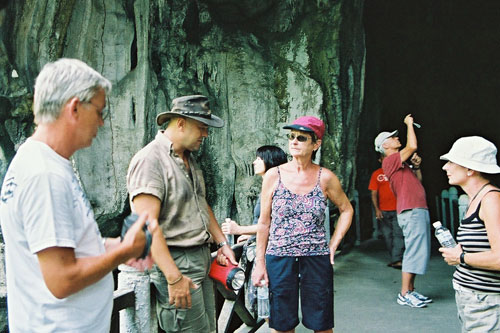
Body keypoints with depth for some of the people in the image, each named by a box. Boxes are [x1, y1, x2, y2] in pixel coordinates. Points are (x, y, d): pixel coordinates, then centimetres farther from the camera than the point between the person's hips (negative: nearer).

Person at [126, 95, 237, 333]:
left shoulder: (189, 159, 15)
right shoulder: (150, 160, -16)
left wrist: (222, 243, 16)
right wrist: (174, 277, -25)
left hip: (202, 259, 9)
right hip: (174, 263, -9)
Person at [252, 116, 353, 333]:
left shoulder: (325, 178, -3)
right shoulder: (274, 176, -2)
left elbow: (346, 210, 12)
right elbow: (264, 222, 3)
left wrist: (333, 245, 3)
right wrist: (260, 263, 1)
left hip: (317, 259, 0)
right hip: (279, 257, 0)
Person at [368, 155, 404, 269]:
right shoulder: (376, 174, 7)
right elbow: (374, 193, 6)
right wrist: (377, 209, -4)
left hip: (398, 209, -2)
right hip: (383, 211, 2)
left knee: (398, 234, -9)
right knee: (387, 235, 7)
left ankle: (396, 260, -10)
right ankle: (394, 258, 18)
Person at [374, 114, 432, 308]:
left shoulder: (400, 163, 23)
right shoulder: (390, 160, -8)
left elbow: (417, 180, 26)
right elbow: (412, 146, -19)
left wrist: (417, 165, 9)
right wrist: (409, 124, -5)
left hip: (419, 210, 10)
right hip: (411, 211, -10)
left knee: (419, 252, 11)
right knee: (414, 251, -10)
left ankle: (411, 291, 17)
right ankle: (404, 294, -4)